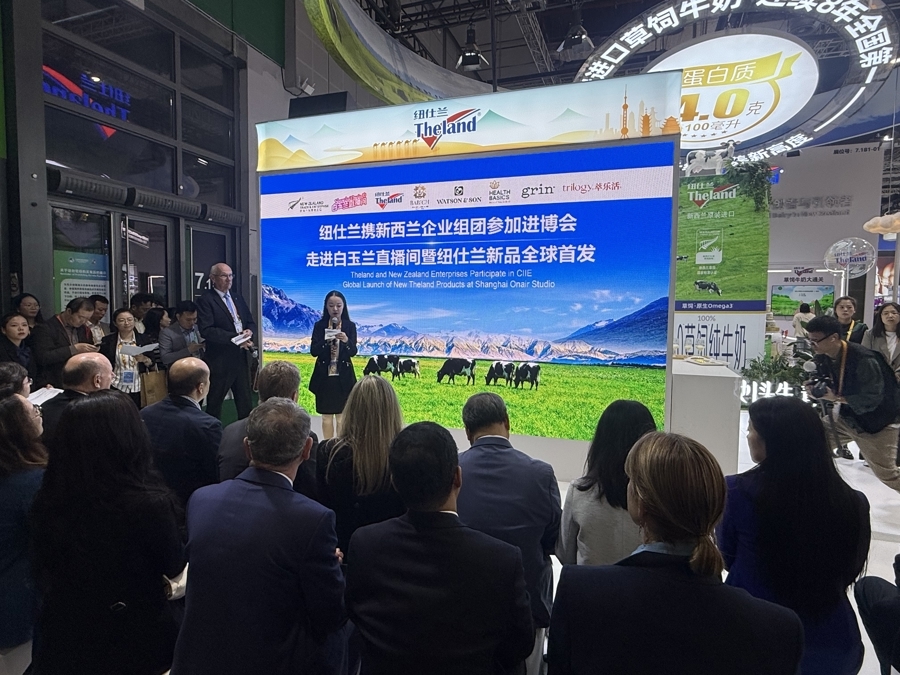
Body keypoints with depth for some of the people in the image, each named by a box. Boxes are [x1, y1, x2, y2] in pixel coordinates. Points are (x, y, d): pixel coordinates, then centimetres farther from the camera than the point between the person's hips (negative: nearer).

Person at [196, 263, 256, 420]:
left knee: (245, 400, 13)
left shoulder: (237, 297, 14)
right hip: (220, 360, -6)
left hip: (242, 357, 6)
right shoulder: (206, 300, -8)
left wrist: (249, 331, -8)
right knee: (215, 402, 8)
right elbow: (206, 330, -19)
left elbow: (251, 322, 15)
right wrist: (235, 338, -23)